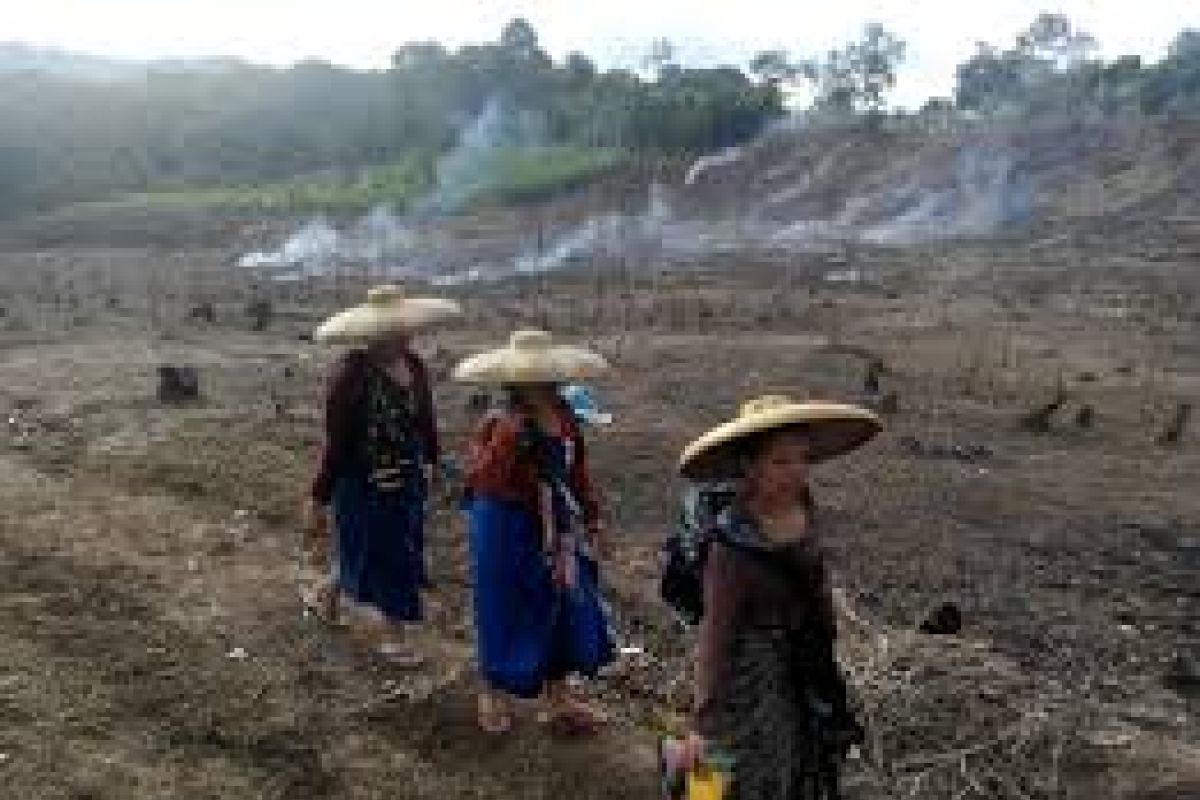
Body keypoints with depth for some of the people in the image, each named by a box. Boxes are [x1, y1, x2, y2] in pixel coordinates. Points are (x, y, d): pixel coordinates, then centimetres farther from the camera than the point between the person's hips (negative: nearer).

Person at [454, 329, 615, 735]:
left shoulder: (565, 421, -1)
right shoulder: (497, 426, -20)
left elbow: (578, 476, 11)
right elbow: (481, 481, -34)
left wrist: (593, 520, 13)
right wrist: (509, 434, -40)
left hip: (557, 532, 6)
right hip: (509, 533, -6)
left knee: (565, 609, 14)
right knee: (507, 613, 9)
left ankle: (559, 696, 34)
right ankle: (495, 695, 34)